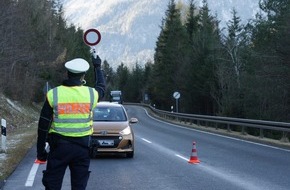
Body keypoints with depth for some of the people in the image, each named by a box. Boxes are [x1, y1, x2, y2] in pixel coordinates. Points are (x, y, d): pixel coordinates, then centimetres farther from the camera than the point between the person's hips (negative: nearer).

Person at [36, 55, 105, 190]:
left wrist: (40, 150, 5)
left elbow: (43, 126, -4)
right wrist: (98, 67, 38)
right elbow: (101, 87, 23)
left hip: (59, 146, -1)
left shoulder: (53, 95, -6)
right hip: (82, 147, 1)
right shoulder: (90, 94, -3)